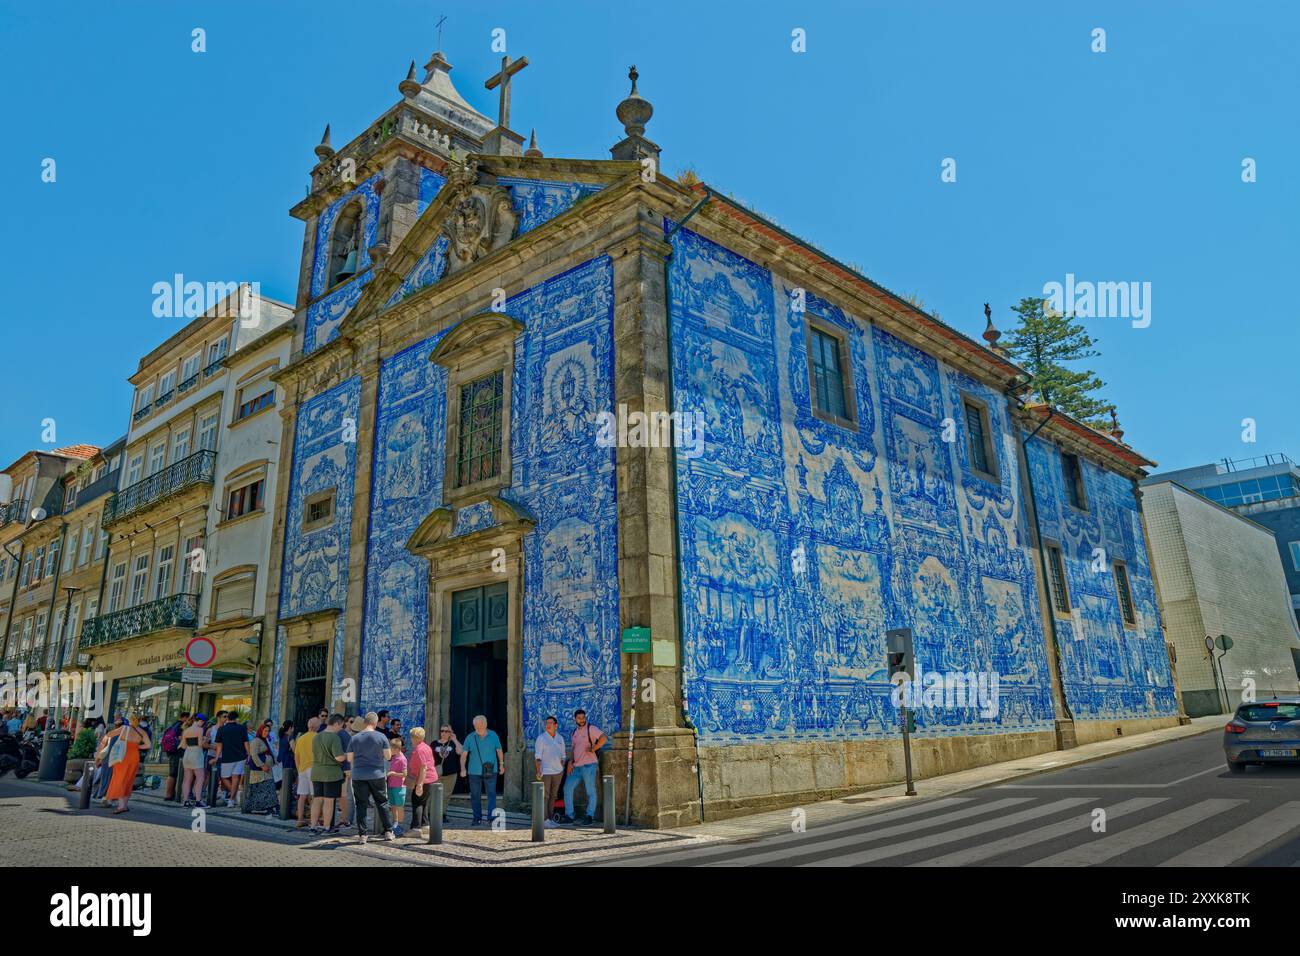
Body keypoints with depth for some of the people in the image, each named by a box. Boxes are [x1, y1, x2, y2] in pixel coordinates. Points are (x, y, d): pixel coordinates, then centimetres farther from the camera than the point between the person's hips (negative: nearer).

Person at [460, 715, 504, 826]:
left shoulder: (493, 735, 1)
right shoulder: (470, 738, -1)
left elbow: (499, 750, 12)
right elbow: (464, 754, -2)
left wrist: (501, 764, 14)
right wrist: (463, 768, -14)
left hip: (491, 771, -1)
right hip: (474, 772, 1)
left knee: (491, 794, -8)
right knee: (475, 796, 8)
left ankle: (491, 817, -9)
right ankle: (477, 818, 20)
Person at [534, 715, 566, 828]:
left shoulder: (560, 738, 9)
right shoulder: (541, 738, -6)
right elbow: (538, 756, -10)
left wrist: (562, 769, 12)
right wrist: (538, 771, -18)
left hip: (557, 772, 5)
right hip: (545, 772, -5)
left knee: (553, 796, 9)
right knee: (545, 795, -7)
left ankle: (550, 818, 15)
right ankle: (545, 820, -6)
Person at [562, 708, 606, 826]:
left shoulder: (591, 729, -6)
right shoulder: (574, 732, 16)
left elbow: (603, 738, -19)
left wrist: (593, 749, -16)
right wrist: (570, 762, 7)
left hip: (589, 765, -7)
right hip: (577, 766, 7)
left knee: (590, 792, -1)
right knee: (567, 788, 3)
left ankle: (589, 817, 6)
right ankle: (569, 816, 9)